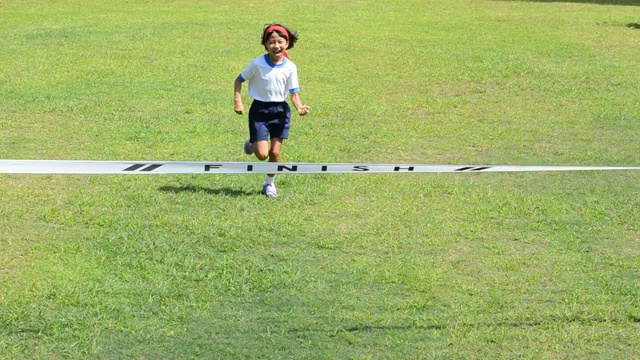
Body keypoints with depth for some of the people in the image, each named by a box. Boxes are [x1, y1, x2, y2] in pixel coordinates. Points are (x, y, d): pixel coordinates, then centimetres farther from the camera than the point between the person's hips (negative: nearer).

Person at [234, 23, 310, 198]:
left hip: (280, 110, 2)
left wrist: (299, 107, -25)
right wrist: (238, 102, -10)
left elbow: (294, 93, -4)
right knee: (262, 154, -8)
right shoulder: (257, 64, -11)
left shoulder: (290, 68, -6)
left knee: (275, 153, 1)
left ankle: (269, 183, 25)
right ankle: (252, 144, 29)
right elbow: (239, 80, 1)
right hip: (259, 110, -2)